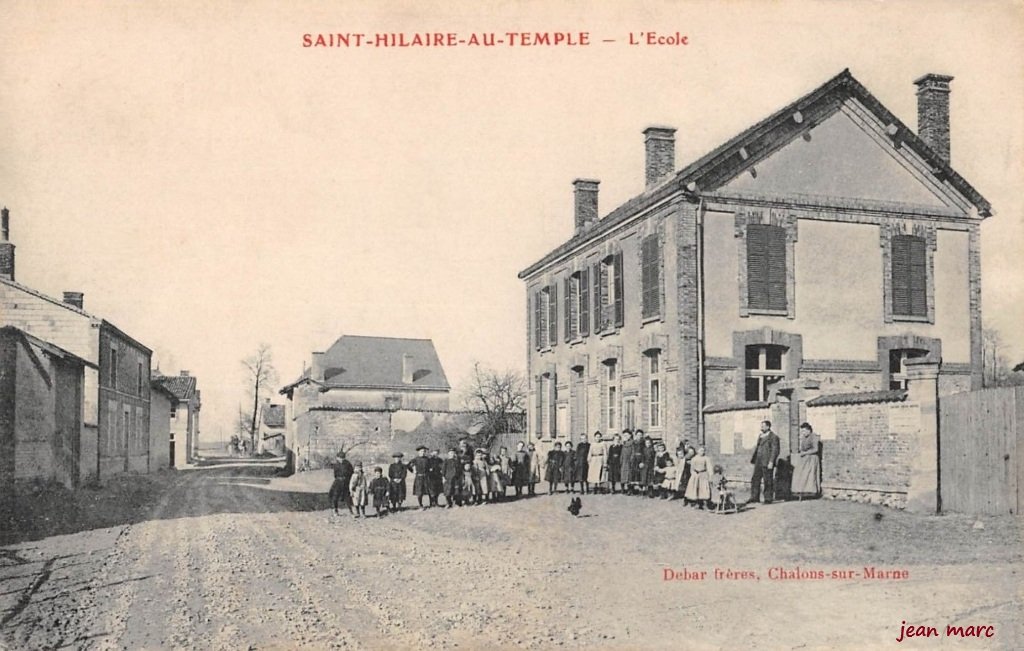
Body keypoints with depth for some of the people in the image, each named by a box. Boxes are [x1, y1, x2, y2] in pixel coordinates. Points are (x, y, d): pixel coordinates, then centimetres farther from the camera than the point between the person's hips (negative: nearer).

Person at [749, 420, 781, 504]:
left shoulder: (773, 437, -7)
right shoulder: (760, 436, 18)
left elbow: (775, 450, -13)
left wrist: (771, 462, -19)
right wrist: (753, 458, 16)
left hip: (767, 463, -8)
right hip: (758, 462, 8)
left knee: (768, 481, -2)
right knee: (755, 479, 6)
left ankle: (768, 499, 6)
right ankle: (755, 498, 13)